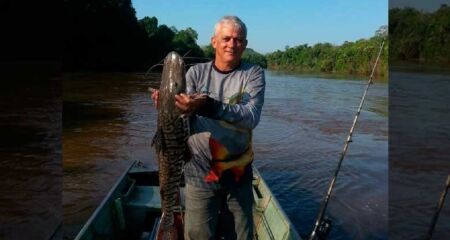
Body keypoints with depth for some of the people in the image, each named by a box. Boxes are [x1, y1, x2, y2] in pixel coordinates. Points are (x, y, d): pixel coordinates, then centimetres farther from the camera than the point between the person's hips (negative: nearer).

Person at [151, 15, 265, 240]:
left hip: (238, 172, 1)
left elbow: (251, 117, -21)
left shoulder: (253, 73, -4)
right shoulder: (197, 72, 0)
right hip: (201, 173, 0)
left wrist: (208, 106, -36)